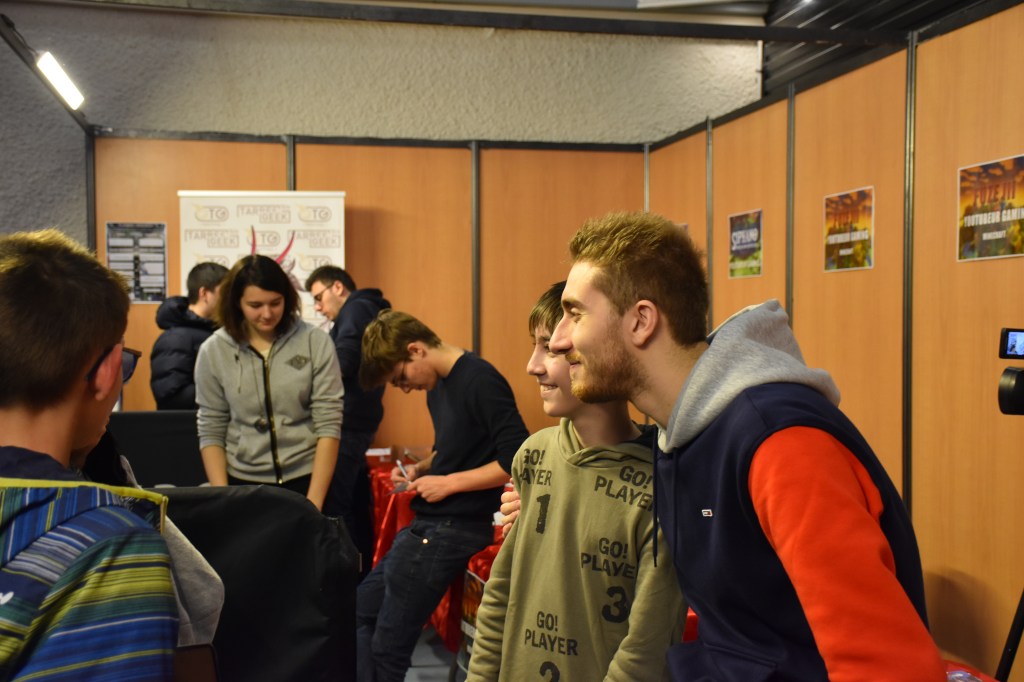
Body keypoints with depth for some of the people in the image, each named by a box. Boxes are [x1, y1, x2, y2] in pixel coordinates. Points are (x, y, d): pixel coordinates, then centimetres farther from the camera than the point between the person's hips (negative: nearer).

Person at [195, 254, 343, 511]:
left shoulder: (315, 342, -7)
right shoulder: (213, 351, -3)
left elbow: (328, 424, -8)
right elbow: (211, 431, 1)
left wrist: (314, 500, -13)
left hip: (307, 478, -1)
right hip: (243, 482, 1)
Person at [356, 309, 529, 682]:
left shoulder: (480, 380, -16)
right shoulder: (438, 386, 11)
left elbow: (517, 460, -21)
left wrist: (448, 483, -16)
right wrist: (420, 468, 6)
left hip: (455, 528, -10)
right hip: (428, 525, 10)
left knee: (387, 649, -4)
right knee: (358, 612, 13)